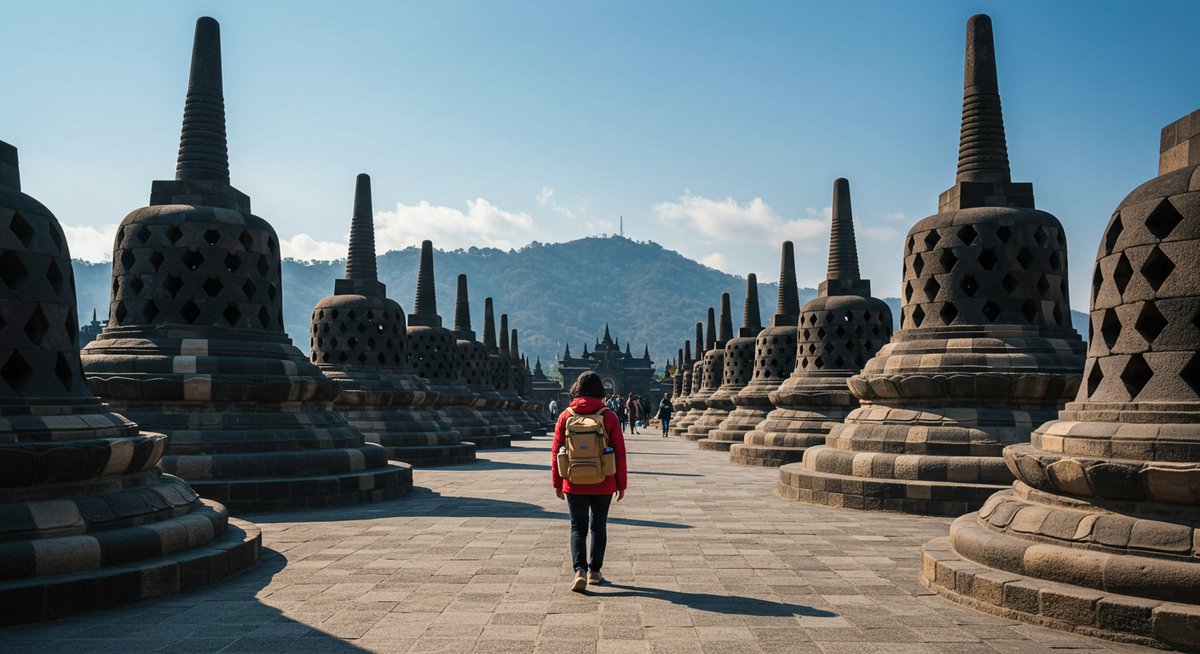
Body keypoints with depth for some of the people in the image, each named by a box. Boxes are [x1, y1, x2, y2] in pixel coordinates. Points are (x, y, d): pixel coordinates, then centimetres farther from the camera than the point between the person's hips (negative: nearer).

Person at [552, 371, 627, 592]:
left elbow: (555, 451, -1)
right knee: (599, 527, 16)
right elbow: (619, 452, -4)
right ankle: (594, 571, 22)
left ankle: (580, 570, -7)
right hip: (603, 485, 0)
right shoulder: (609, 416, -6)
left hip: (574, 485, 0)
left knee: (578, 528, 10)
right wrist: (621, 484, 5)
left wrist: (557, 483, 10)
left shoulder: (566, 416, -4)